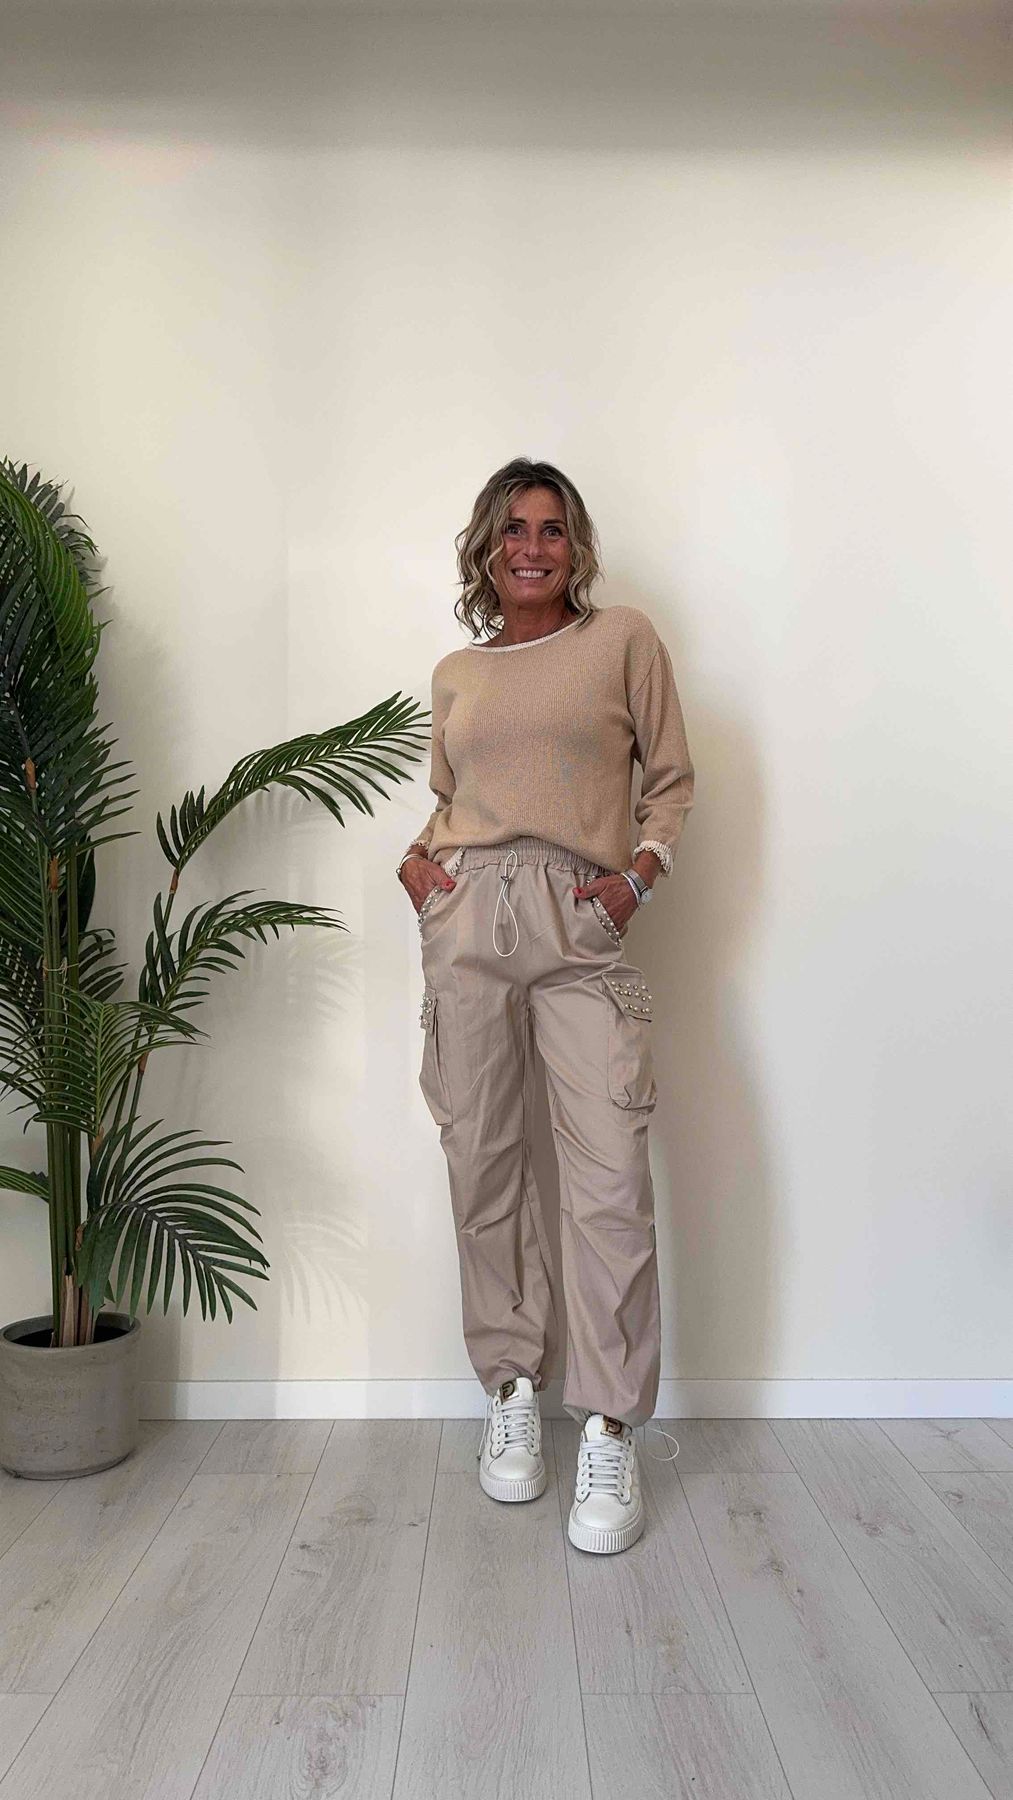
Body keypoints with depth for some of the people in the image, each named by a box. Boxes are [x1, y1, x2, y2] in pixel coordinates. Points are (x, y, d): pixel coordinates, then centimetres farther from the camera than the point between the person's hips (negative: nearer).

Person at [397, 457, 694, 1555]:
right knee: (483, 1165, 5)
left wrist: (644, 867, -4)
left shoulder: (624, 640, 10)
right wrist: (416, 856, 6)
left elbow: (671, 779, 11)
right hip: (466, 919, 3)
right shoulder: (454, 674, 18)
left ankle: (608, 1432, 6)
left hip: (582, 929, -3)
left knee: (611, 1181, -9)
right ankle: (511, 1391, 23)